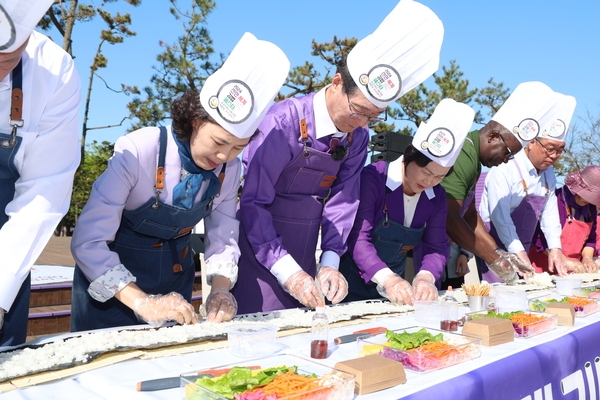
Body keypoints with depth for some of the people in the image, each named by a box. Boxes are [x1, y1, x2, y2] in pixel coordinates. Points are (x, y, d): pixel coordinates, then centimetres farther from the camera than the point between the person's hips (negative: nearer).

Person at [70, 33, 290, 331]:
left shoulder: (230, 168, -13)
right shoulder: (138, 151, -28)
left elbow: (223, 237, -5)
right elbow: (88, 242, -28)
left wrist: (220, 289, -22)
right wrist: (141, 302, -33)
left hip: (175, 279, 4)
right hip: (111, 282, -4)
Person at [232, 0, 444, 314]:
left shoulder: (357, 136, -1)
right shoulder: (285, 123, -22)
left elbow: (342, 199, -1)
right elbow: (253, 201, -20)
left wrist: (330, 262, -10)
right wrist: (286, 270, -22)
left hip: (304, 254, 6)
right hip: (259, 242, -5)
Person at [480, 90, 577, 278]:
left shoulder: (548, 174, 6)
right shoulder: (505, 169, -18)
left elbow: (550, 213, 9)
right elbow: (500, 217, -22)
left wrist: (555, 248, 0)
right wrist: (518, 252, -24)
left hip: (522, 251, 7)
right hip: (496, 248, -7)